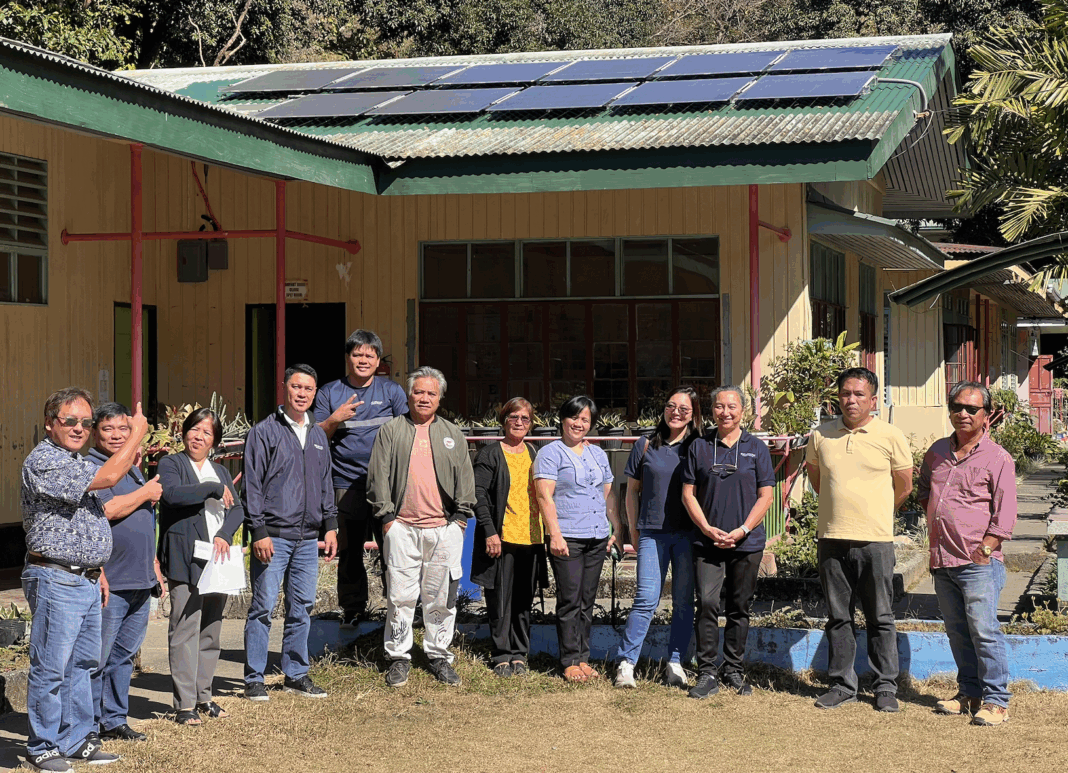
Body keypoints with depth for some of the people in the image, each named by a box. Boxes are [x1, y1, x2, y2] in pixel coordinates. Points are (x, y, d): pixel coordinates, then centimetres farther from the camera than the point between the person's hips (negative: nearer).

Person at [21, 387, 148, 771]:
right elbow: (106, 477, -21)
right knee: (50, 669, -3)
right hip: (55, 579, -10)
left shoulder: (78, 461, 18)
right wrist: (137, 433, -11)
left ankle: (78, 740, 22)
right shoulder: (43, 460, -14)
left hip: (87, 579, 10)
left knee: (82, 664, 14)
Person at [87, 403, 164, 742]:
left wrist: (154, 564, 25)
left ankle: (114, 721, 21)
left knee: (124, 654, 13)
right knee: (96, 658, -4)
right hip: (109, 582, -9)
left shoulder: (134, 469, 20)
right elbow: (104, 511, -22)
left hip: (140, 581, 9)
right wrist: (145, 493, -10)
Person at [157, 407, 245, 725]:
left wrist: (224, 535, -7)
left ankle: (204, 696, 18)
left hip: (217, 561, 6)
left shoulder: (220, 471, 21)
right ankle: (185, 704, -7)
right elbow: (172, 494, -18)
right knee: (185, 630, -9)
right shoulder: (171, 464, 3)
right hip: (185, 561, -6)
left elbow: (237, 508, 12)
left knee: (211, 630, 8)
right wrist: (214, 489, -11)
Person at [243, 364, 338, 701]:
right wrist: (259, 532, -12)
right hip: (274, 536, -5)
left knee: (302, 607, 9)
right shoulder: (264, 432, -3)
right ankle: (254, 679, 2)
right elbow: (252, 484, -6)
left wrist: (330, 526, 14)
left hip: (308, 537, 6)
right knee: (264, 606, -4)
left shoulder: (318, 435, 15)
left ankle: (296, 675, 18)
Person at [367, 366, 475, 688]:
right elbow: (379, 476, 5)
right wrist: (386, 516, -3)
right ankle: (398, 658, 8)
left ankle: (439, 656, 15)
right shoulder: (391, 431, 8)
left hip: (444, 528, 2)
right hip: (402, 526, -1)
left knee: (441, 597, 4)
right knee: (400, 596, -2)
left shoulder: (453, 434, 15)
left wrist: (461, 517, 4)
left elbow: (465, 478, 13)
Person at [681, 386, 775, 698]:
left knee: (740, 608, 7)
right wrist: (708, 529, -7)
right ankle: (707, 674, -5)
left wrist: (742, 530, -9)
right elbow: (688, 493, 6)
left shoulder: (756, 448, 5)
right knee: (707, 604, -10)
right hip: (708, 542, 0)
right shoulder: (699, 447, 7)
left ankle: (733, 671, 18)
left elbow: (766, 496, 2)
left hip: (747, 543, 0)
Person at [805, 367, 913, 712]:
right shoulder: (821, 435, 6)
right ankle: (842, 685, 17)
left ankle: (886, 687, 11)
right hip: (831, 538, 3)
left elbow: (903, 487, 8)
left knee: (880, 618, 3)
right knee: (838, 617, 9)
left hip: (874, 541, -3)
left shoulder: (890, 437, -2)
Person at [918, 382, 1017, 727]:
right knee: (958, 631, 12)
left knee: (984, 630, -9)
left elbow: (1005, 514, -8)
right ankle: (970, 693, 21)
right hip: (942, 560, 6)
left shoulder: (997, 458, -5)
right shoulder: (937, 452, 13)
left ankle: (995, 700, -3)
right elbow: (924, 490, 31)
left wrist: (984, 550, -13)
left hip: (979, 562, -6)